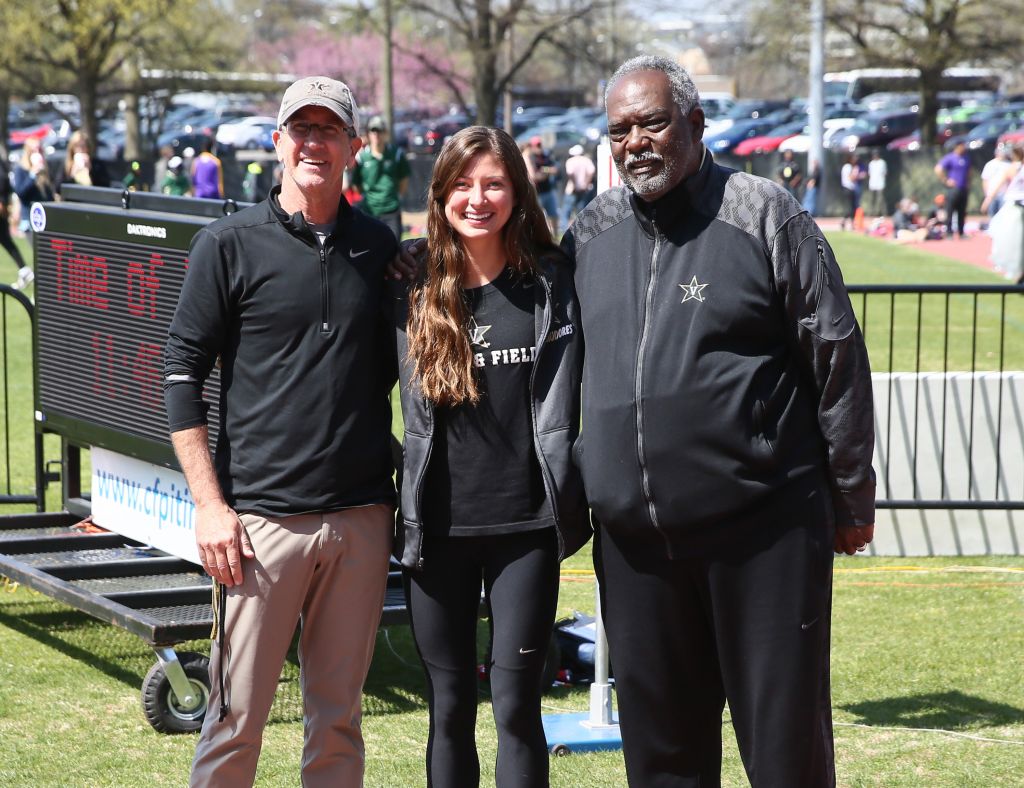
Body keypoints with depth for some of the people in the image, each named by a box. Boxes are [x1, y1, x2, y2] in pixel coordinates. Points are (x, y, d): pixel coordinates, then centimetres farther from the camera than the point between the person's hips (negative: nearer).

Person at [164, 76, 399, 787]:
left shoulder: (379, 248, 10)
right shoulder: (231, 244, 0)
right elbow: (182, 375, -2)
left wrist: (395, 496, 12)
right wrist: (211, 505, -9)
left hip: (362, 519, 3)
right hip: (262, 517, -3)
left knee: (339, 716, 9)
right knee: (237, 719, -2)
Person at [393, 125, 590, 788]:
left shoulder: (549, 283, 0)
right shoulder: (418, 292, 5)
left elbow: (557, 410, 0)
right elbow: (415, 415, 9)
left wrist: (562, 502, -4)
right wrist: (412, 516, 5)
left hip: (524, 524, -2)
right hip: (439, 526, 2)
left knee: (515, 705, -2)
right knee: (450, 708, 9)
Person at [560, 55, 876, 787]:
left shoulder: (763, 214, -3)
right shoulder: (591, 231, 11)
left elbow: (837, 356, -1)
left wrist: (852, 496, 0)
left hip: (764, 528, -5)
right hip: (634, 535, 5)